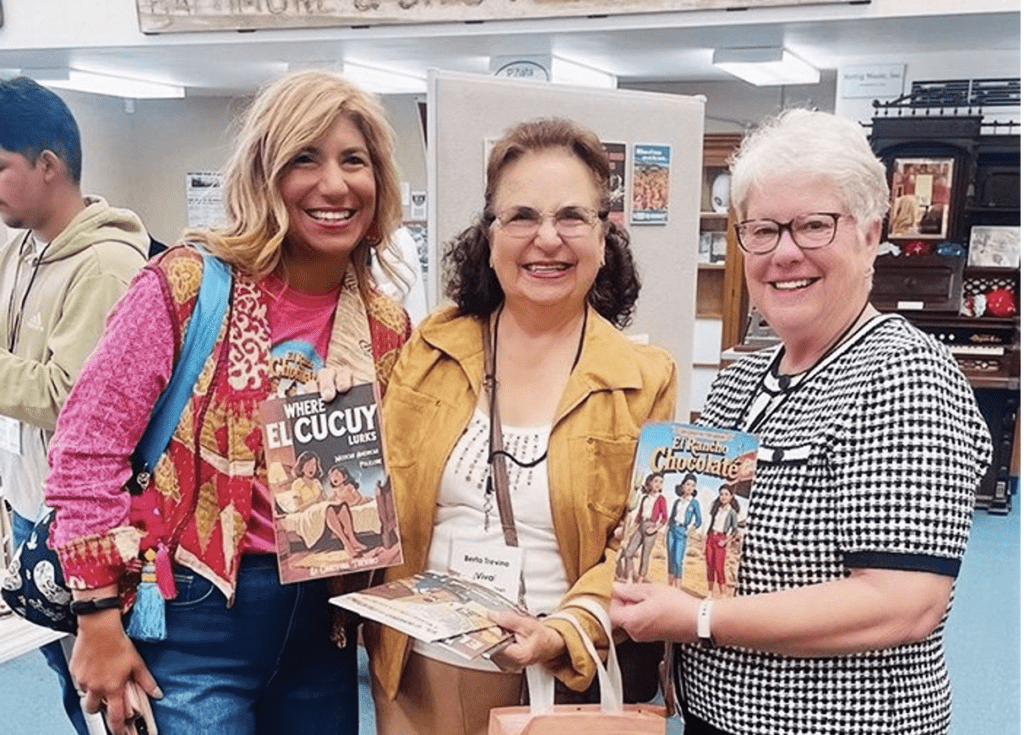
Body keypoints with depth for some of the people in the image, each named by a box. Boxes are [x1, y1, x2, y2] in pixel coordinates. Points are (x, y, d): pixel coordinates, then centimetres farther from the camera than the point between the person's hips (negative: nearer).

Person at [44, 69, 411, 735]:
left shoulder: (388, 328, 2)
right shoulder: (189, 285, -12)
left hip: (323, 625, 5)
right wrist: (100, 620, -11)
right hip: (196, 618, -4)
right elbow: (88, 446, -12)